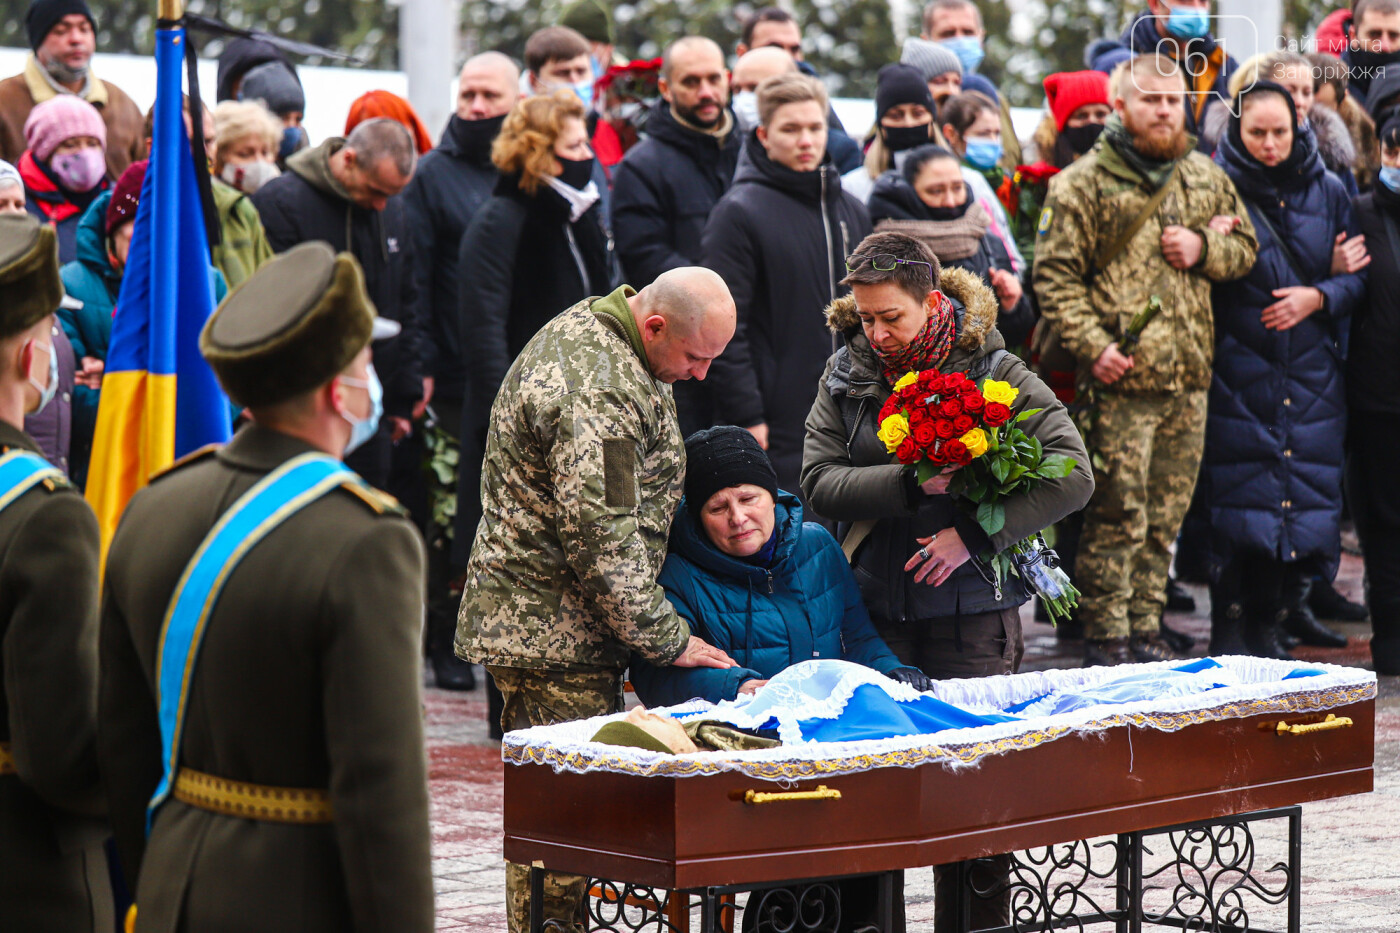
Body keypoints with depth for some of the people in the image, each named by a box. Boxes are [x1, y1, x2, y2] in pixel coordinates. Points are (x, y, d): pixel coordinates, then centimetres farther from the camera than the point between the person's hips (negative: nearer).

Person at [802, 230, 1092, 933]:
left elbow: (1072, 475, -12)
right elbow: (819, 482, -2)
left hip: (972, 616, -2)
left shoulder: (992, 371, -4)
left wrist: (975, 534, -18)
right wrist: (911, 485, -16)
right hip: (876, 611, 2)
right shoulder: (845, 375, 6)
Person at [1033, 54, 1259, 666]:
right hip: (1121, 380, -5)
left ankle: (1145, 628, 20)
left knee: (1166, 517, 10)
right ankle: (1105, 637, 2)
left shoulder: (1206, 179, 14)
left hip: (1189, 380, 5)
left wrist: (1203, 248, 0)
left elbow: (1245, 246, 22)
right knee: (1118, 518, -6)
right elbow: (1055, 276, -7)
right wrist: (1094, 346, -17)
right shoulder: (1082, 184, -3)